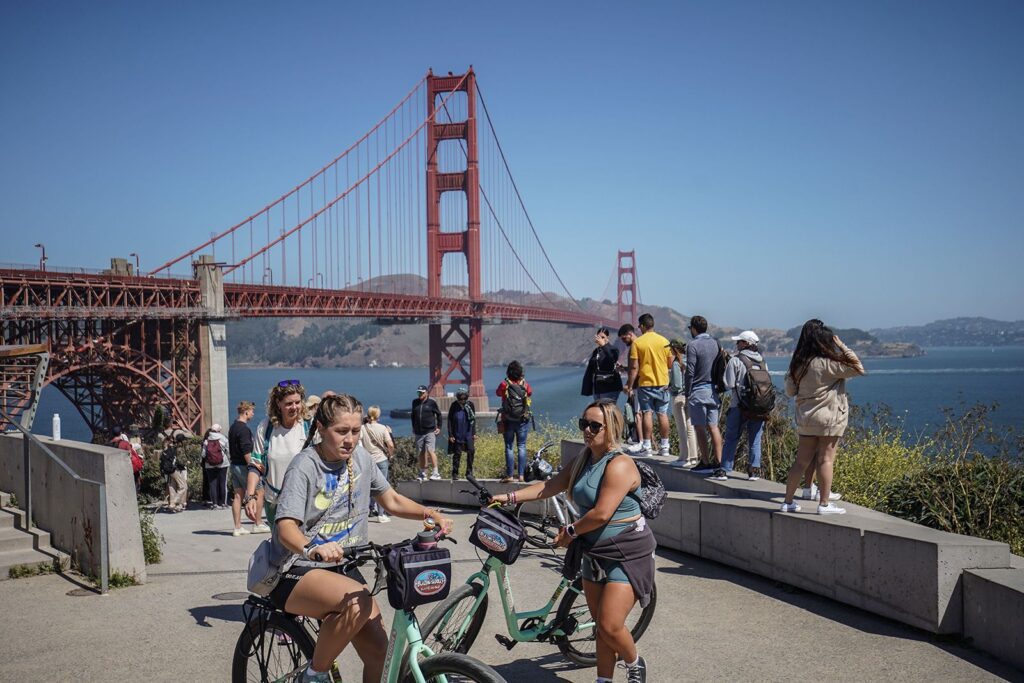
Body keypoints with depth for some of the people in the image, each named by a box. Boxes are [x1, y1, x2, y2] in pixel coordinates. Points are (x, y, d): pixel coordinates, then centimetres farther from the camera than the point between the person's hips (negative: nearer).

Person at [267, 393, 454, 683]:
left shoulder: (360, 458, 3)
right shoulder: (305, 466, -15)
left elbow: (392, 501, 13)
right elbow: (286, 527, -26)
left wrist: (430, 514, -5)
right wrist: (311, 550, -48)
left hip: (341, 568, 6)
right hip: (297, 574, -6)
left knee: (379, 652, -7)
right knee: (358, 602, -34)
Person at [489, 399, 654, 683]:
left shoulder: (619, 465, -19)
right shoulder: (582, 462, 9)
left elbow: (601, 514, -24)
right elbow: (549, 486, 6)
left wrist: (571, 531, -10)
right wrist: (510, 497, -3)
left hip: (627, 554, -8)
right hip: (594, 553, 8)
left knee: (610, 626, -10)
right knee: (601, 626, 11)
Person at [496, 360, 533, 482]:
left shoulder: (504, 384, -8)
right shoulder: (525, 384, -3)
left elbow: (498, 393, 11)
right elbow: (530, 393, 17)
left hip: (508, 420, -1)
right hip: (523, 420, 1)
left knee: (509, 447, 3)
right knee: (522, 447, 7)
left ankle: (510, 475, 2)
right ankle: (521, 474, 5)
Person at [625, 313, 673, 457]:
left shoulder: (637, 342, -6)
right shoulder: (664, 341, 1)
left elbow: (634, 367, -8)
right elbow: (670, 364, 6)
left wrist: (630, 386, -2)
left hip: (645, 382, -2)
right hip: (662, 382, 2)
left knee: (647, 413, 1)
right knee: (663, 414, 7)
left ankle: (646, 446, 0)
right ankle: (664, 446, 11)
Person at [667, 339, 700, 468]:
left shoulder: (676, 364, -15)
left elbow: (676, 385, -17)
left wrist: (669, 387, 1)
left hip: (679, 397, -7)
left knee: (682, 429, -1)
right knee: (690, 427, 13)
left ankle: (684, 458, 2)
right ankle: (693, 457, 18)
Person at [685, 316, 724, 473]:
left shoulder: (693, 345, -10)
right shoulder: (715, 343, 10)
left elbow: (690, 372, -13)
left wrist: (687, 395, -7)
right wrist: (717, 389, 17)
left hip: (698, 391, -6)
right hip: (713, 390, 6)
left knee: (700, 428, 0)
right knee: (713, 426, 7)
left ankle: (706, 463, 1)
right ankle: (718, 461, 5)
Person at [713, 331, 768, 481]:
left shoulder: (735, 360, -8)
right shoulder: (763, 362, 8)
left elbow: (729, 384, -10)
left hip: (739, 406, -4)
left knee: (731, 439, 3)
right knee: (755, 440, 10)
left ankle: (724, 470, 4)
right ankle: (755, 470, 9)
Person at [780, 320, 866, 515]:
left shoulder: (798, 364, 4)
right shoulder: (827, 363, -15)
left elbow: (790, 391, 12)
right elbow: (858, 368, -11)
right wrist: (842, 347, -6)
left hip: (805, 417, 6)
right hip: (828, 418, -6)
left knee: (802, 460, 11)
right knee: (825, 459, 1)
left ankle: (788, 502, 14)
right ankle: (824, 504, 6)